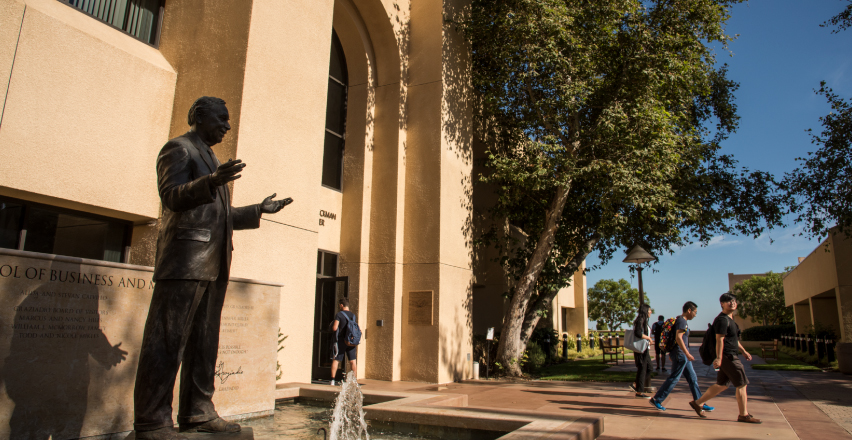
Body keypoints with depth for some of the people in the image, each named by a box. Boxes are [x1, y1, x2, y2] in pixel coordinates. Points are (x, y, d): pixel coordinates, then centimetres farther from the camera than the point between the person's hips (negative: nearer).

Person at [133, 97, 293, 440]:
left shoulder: (210, 158, 29)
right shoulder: (178, 148, 2)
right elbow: (171, 196, -13)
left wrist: (259, 211, 27)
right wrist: (211, 182, -29)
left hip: (213, 263, 9)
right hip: (185, 257, -9)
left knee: (204, 341, 8)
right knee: (167, 340, -7)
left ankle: (198, 412, 14)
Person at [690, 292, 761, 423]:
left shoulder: (730, 319, 18)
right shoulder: (723, 320, -15)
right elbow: (719, 340, -21)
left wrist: (744, 351, 29)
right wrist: (718, 358, -25)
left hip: (730, 356, 10)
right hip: (727, 356, -10)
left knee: (722, 385, 13)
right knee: (742, 384, -3)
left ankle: (697, 403, 17)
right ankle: (743, 415, 7)